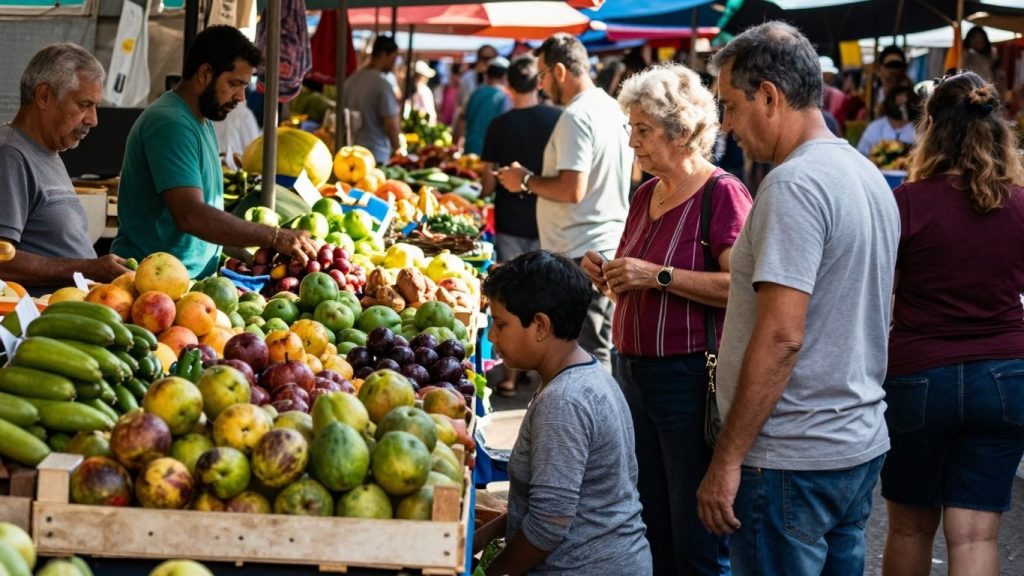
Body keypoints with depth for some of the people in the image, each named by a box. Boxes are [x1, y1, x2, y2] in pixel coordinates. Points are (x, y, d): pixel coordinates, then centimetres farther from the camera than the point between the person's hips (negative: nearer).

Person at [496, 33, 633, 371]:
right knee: (601, 352, 14)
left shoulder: (576, 117, -16)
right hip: (612, 243, 10)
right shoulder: (614, 109, 13)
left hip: (579, 254, -10)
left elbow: (573, 190, -23)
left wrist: (526, 182, -7)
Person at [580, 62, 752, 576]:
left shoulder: (723, 195, -11)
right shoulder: (645, 195, 14)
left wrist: (659, 276, -21)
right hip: (632, 370, 8)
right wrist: (609, 277, 5)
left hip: (690, 378, -8)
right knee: (647, 532, 14)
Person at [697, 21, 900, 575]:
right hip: (861, 448, 9)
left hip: (791, 463, -9)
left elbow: (781, 337, -23)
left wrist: (727, 460, -19)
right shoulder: (869, 177, 12)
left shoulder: (794, 185, -17)